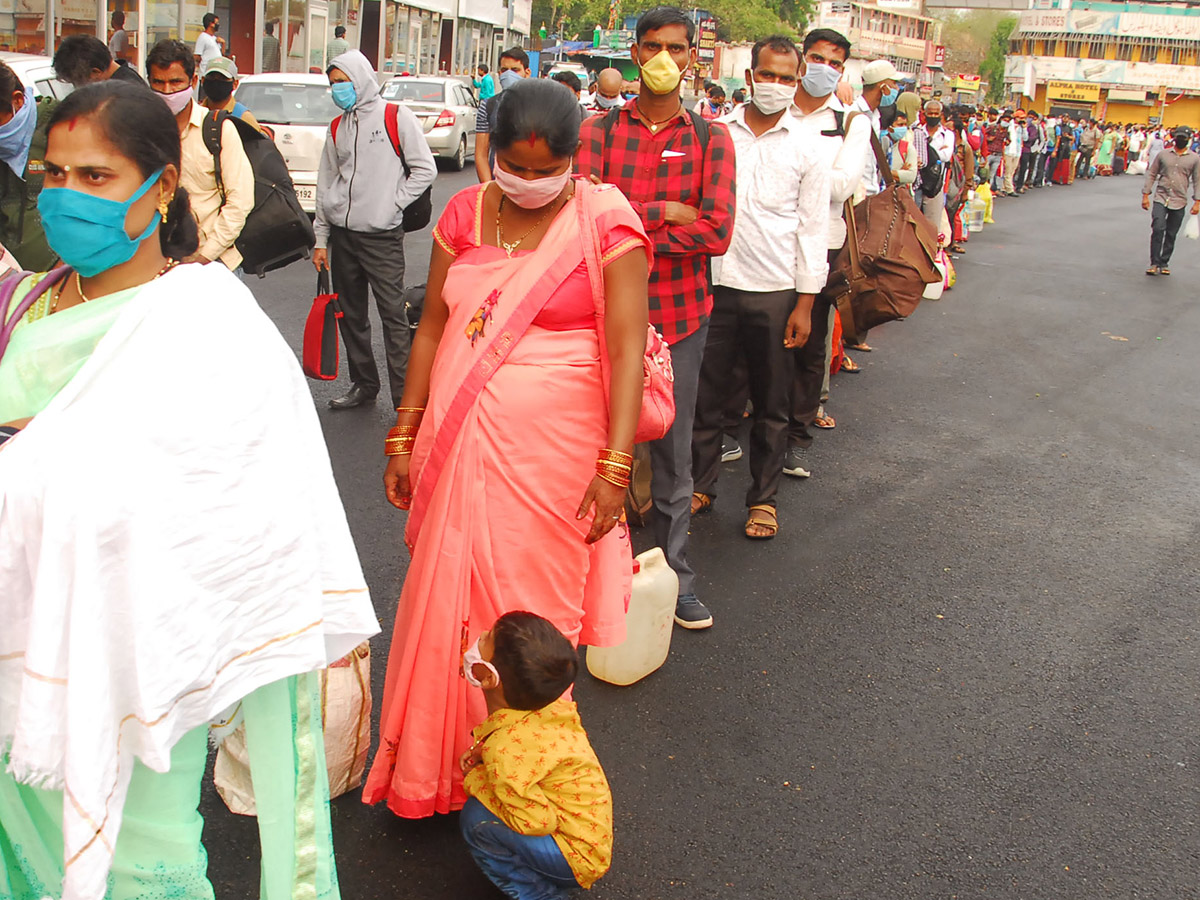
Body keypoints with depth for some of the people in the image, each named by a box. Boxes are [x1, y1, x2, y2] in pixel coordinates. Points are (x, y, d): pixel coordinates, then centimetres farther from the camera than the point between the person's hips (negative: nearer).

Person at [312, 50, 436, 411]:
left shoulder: (396, 117, -2)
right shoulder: (336, 128, 14)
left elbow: (425, 169, -3)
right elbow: (326, 184, 16)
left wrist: (393, 203, -9)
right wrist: (321, 238, 12)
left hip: (382, 235, -6)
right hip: (342, 235, 6)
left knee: (393, 315, -7)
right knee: (351, 314, 11)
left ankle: (404, 395, -4)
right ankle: (364, 384, 23)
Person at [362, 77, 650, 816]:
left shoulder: (605, 219, -6)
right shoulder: (466, 213, 7)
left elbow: (628, 348, -11)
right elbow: (433, 327, 11)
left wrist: (614, 467, -18)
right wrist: (404, 437, 10)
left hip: (554, 453, -4)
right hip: (462, 445, 4)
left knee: (532, 613, 5)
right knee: (446, 601, 9)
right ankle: (433, 771, 27)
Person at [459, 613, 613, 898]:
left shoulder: (505, 749, -29)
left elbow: (535, 821, -27)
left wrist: (476, 780, -15)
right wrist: (483, 754, 0)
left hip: (578, 859, -9)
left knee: (477, 821, -18)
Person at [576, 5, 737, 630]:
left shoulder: (711, 138, 2)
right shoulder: (598, 131, 2)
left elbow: (716, 231, -12)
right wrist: (665, 213, -14)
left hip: (678, 317, 0)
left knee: (672, 454, 8)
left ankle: (676, 577, 22)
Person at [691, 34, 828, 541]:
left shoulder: (806, 150, 3)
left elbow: (813, 229, 3)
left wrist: (804, 304, -2)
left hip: (774, 291, 0)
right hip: (714, 284, 0)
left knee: (771, 404, 8)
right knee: (705, 394, 6)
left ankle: (763, 498, 21)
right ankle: (701, 485, 23)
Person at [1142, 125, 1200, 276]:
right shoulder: (1163, 154, 3)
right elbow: (1151, 174, 7)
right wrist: (1145, 195, 2)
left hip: (1179, 202, 1)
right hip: (1161, 198, -1)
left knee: (1171, 235, 6)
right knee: (1158, 229, -14)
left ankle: (1164, 263, 18)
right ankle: (1154, 263, -8)